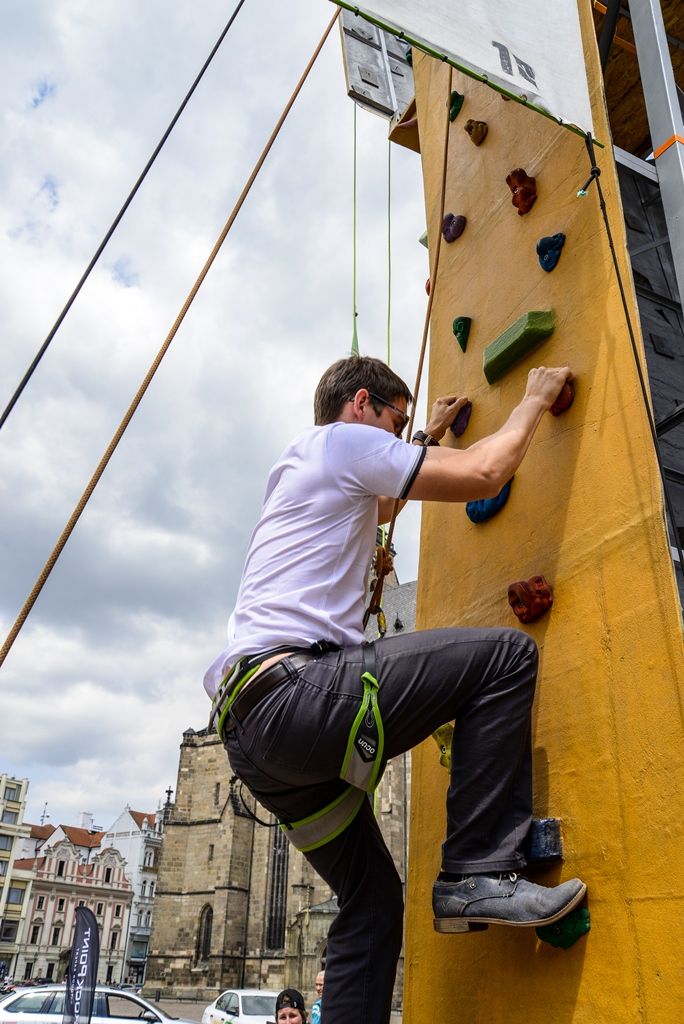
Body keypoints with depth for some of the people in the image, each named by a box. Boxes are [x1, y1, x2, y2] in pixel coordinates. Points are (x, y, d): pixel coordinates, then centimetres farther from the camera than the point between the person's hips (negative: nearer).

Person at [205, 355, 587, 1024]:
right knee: (506, 653, -9)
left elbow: (380, 505, 51)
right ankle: (478, 873, -7)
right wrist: (534, 398, 15)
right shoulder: (343, 439, 2)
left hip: (247, 729, 10)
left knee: (371, 905, 18)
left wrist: (428, 437, 55)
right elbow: (483, 474, -3)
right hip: (293, 694, -10)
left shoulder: (299, 467, 30)